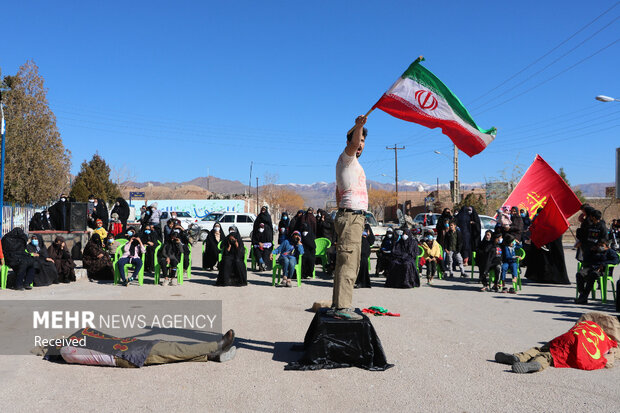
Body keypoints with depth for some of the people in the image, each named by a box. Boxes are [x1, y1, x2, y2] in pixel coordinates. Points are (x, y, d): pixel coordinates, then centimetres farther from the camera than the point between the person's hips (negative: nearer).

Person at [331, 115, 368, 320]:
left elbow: (338, 193, 28)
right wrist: (358, 126, -41)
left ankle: (338, 304, 14)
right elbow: (352, 145, -25)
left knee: (347, 263, 10)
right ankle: (342, 307, -16)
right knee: (347, 263, -14)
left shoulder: (351, 163, 27)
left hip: (350, 217, 10)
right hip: (351, 217, -10)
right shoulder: (346, 158, -1)